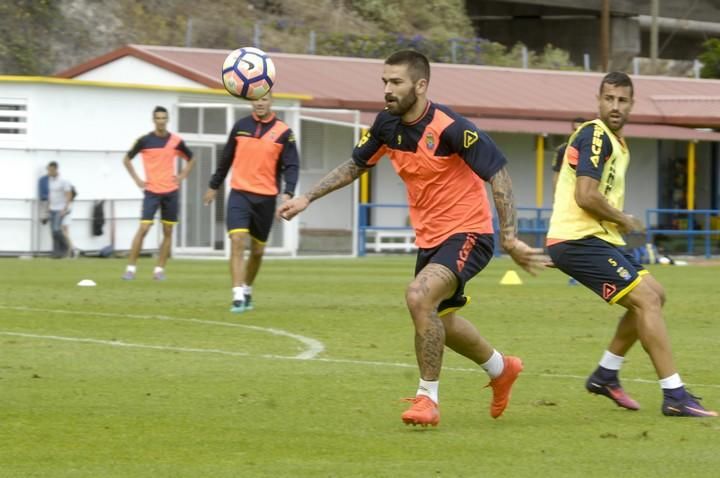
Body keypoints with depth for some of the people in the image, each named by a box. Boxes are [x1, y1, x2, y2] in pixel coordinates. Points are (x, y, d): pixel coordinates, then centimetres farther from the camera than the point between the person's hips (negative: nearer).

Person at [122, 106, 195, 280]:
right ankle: (131, 267, -7)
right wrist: (137, 179, 0)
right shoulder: (144, 140, -3)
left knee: (167, 232, 3)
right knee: (143, 228, -11)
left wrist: (182, 176, 5)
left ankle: (160, 269, 10)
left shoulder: (176, 141, 2)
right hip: (151, 191, -2)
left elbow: (191, 159, 18)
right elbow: (127, 159, 8)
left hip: (171, 192, 2)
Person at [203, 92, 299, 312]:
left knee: (258, 250, 11)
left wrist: (287, 193, -21)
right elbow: (226, 159, 14)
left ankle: (247, 291, 34)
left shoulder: (283, 132, -3)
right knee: (237, 242, -17)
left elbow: (291, 166, -5)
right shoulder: (241, 126, 3)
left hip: (266, 198, 0)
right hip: (240, 193, 0)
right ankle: (238, 297, -20)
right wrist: (213, 186, 21)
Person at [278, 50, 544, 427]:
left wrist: (509, 236, -26)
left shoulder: (449, 128, -23)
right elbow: (355, 165, 13)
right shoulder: (387, 125, -2)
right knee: (439, 320, 21)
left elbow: (497, 173, -21)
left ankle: (427, 398, -16)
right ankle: (501, 368, 50)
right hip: (429, 237, 8)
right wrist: (307, 198, 7)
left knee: (419, 297, -29)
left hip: (467, 233, -8)